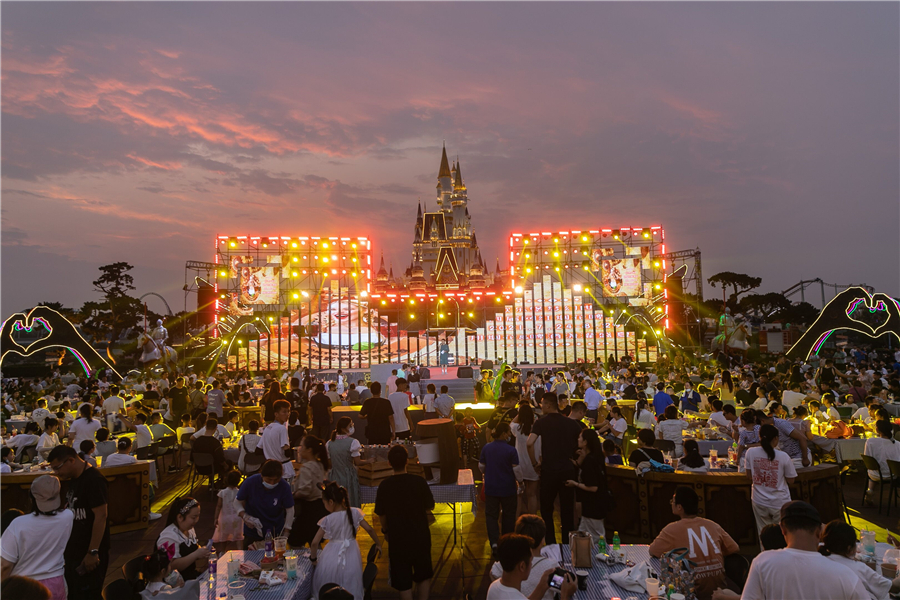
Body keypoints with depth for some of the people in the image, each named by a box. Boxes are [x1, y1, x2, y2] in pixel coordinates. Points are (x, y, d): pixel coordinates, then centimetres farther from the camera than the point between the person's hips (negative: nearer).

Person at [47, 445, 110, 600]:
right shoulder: (74, 479, 8)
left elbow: (101, 516, -23)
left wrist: (93, 552, -22)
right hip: (74, 550, 9)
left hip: (88, 553, -9)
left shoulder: (93, 480, -20)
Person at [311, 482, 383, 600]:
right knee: (351, 588, 20)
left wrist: (313, 558, 4)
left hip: (333, 557, -3)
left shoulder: (327, 520, -15)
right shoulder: (354, 513, -9)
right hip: (351, 556, 3)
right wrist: (378, 544, 8)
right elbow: (369, 529, -6)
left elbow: (315, 543, -14)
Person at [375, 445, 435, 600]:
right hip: (420, 535, 1)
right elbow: (428, 509, -5)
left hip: (397, 538, 0)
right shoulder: (419, 482, -14)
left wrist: (385, 531, 15)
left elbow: (381, 514, -4)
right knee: (423, 575, 22)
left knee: (403, 581, 14)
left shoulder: (384, 486, -13)